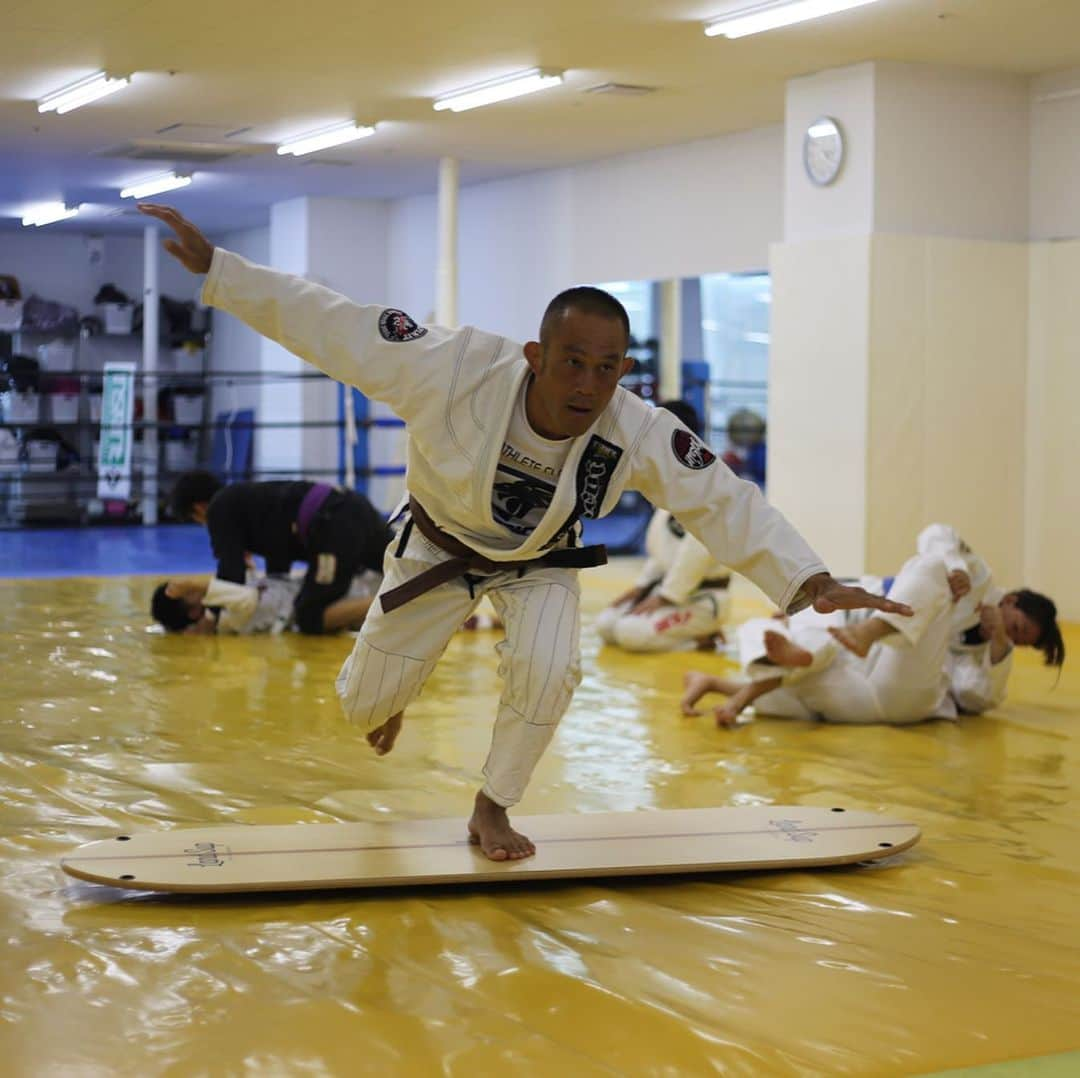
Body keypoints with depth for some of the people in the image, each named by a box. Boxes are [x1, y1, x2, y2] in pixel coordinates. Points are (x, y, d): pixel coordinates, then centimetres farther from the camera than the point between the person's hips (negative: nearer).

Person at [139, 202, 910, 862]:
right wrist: (213, 266, -38)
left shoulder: (639, 435, -32)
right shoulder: (455, 370, -39)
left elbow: (727, 503, -26)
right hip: (440, 545, -1)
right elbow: (329, 324, -36)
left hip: (540, 563, 1)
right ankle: (390, 689, 48)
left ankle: (493, 810, 4)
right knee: (367, 703, 5)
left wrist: (812, 583, -36)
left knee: (547, 673, -24)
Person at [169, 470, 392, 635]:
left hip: (336, 526, -9)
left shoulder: (221, 508, 6)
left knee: (311, 618, -13)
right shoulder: (247, 498, 30)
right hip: (355, 509, 9)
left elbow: (231, 569, 1)